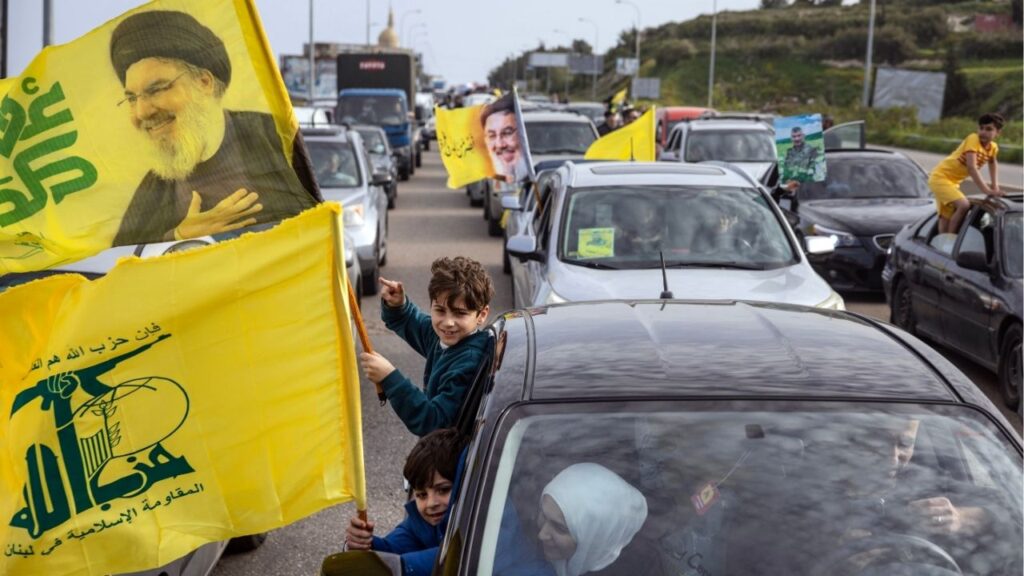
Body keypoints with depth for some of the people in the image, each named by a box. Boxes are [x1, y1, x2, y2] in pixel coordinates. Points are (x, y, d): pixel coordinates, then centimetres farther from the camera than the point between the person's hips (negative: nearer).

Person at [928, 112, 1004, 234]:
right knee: (964, 205, -25)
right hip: (940, 177, -9)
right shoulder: (973, 139, -21)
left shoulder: (993, 147, 2)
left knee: (946, 218, 10)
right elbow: (972, 168, -30)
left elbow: (993, 164, 26)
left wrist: (995, 186, 16)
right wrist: (986, 190, -33)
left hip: (953, 181, 9)